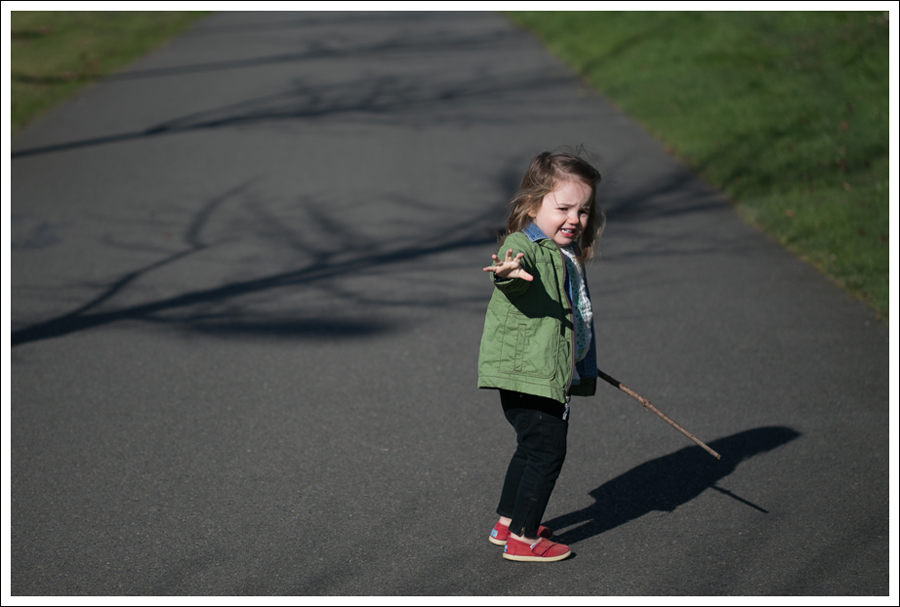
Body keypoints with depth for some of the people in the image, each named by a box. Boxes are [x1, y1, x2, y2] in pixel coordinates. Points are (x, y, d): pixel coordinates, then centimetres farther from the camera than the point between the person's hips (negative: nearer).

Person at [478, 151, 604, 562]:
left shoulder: (565, 256, 15)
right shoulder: (525, 247, -15)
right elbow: (521, 266, -41)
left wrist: (582, 365, 39)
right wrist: (508, 272, -64)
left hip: (549, 374, 10)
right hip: (524, 373, -10)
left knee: (533, 449, 19)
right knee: (547, 450, -8)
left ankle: (507, 523, 33)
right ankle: (522, 539, 0)